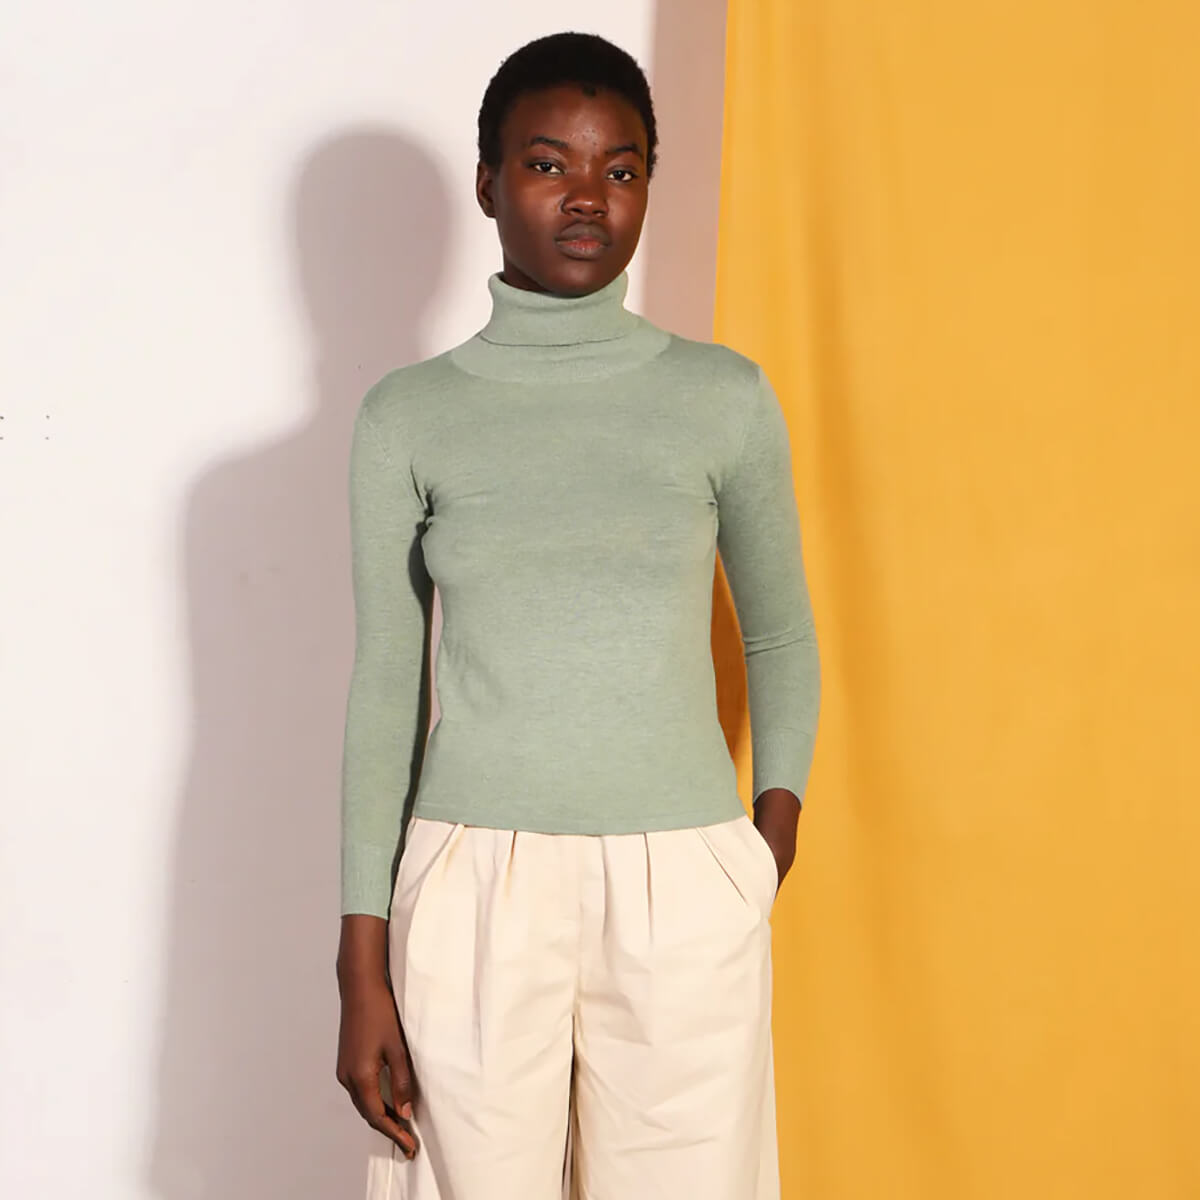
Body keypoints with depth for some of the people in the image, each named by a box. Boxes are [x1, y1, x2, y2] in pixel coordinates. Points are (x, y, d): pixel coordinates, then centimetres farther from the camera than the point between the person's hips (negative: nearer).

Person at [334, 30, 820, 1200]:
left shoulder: (725, 399, 1)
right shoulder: (408, 416, 1)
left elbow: (780, 637, 13)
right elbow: (385, 688, 3)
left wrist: (775, 833, 1)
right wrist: (363, 970, 0)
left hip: (683, 892, 1)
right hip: (474, 889, 0)